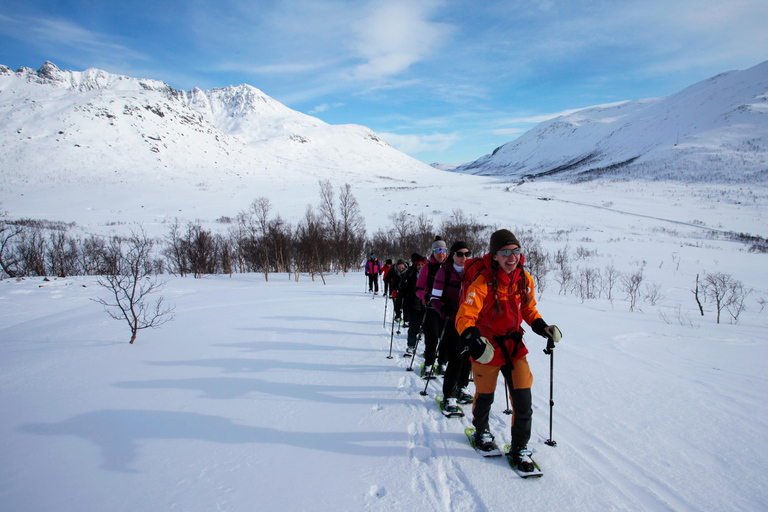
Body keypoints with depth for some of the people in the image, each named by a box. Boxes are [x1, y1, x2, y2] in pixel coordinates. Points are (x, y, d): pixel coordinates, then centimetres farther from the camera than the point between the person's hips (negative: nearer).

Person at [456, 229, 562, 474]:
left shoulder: (525, 279, -4)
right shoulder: (483, 283, -22)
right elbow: (464, 318, -25)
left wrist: (542, 327, -3)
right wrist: (473, 340, -42)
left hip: (515, 347, 4)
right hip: (487, 350, -4)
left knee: (523, 402, 0)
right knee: (485, 397, 15)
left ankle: (520, 448, 22)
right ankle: (481, 430, 47)